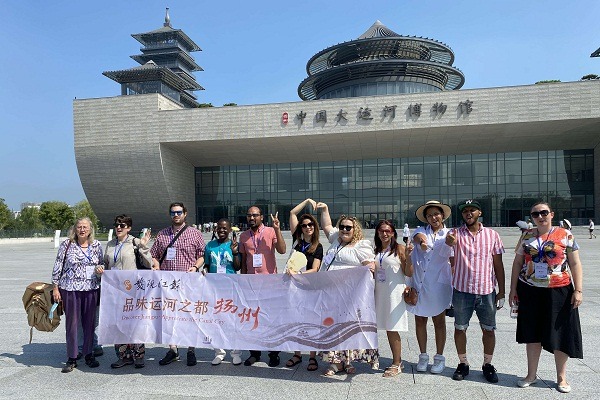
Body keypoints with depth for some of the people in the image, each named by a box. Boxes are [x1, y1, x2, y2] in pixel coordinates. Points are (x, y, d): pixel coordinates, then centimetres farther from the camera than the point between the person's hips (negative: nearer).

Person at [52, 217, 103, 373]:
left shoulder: (96, 245, 5)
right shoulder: (67, 245, -2)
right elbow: (58, 267, 1)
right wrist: (55, 288, -1)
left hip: (91, 289, 2)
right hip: (70, 289, -2)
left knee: (90, 322, 9)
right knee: (72, 323, 4)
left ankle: (89, 354, 23)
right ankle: (72, 358, 16)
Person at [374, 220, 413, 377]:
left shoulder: (399, 249, -5)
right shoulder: (375, 251, 12)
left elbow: (409, 273, -8)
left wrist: (408, 256, -20)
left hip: (394, 292, -5)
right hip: (379, 292, 6)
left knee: (392, 328, -3)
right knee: (388, 328, 9)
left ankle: (396, 364, 9)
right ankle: (397, 361, 23)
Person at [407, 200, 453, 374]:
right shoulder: (422, 231, 5)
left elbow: (451, 260, 7)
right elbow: (418, 236, -21)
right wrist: (422, 240, -42)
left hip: (438, 284, -1)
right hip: (419, 282, 1)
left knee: (439, 321, 9)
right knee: (420, 321, 10)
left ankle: (439, 358, 24)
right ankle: (423, 356, 25)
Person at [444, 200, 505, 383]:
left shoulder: (492, 235, 3)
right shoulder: (456, 233, 0)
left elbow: (498, 265, 6)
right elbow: (449, 241, -24)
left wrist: (501, 291, 4)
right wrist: (450, 242, -49)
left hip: (487, 290, 1)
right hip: (462, 290, -1)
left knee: (489, 329, 10)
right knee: (460, 328, 9)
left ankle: (488, 365, 29)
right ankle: (463, 364, 26)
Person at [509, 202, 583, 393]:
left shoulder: (565, 235, -1)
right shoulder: (527, 237, 5)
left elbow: (575, 264, -2)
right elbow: (517, 263, 8)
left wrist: (578, 290, -9)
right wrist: (513, 289, 5)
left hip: (558, 292, -2)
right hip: (530, 291, 2)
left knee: (560, 333, 6)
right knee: (532, 333, 10)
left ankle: (561, 377, 25)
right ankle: (531, 375, 24)